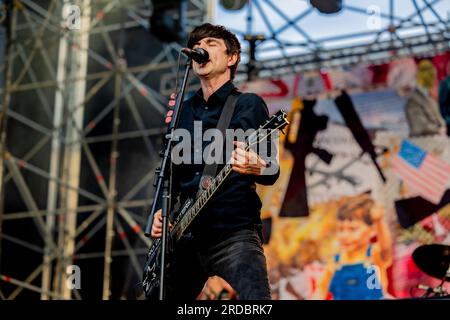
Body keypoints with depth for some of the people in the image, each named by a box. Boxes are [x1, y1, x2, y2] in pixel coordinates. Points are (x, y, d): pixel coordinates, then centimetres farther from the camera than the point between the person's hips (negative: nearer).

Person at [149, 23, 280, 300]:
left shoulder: (249, 105, 2)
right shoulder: (183, 111, 18)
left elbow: (272, 173, -4)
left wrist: (257, 168, -27)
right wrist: (161, 211, 4)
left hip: (235, 233, -6)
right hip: (186, 236, 6)